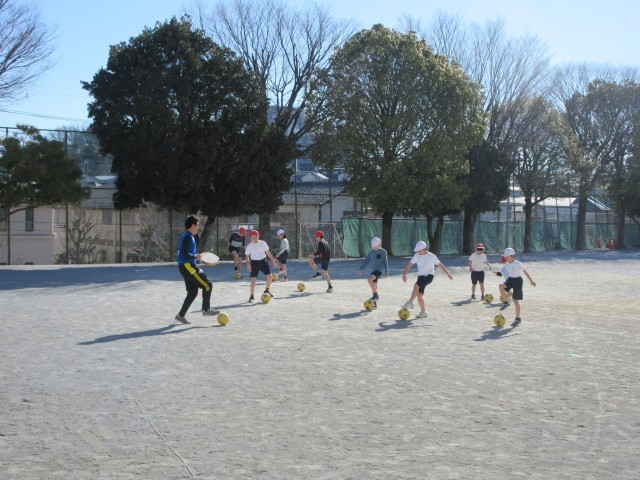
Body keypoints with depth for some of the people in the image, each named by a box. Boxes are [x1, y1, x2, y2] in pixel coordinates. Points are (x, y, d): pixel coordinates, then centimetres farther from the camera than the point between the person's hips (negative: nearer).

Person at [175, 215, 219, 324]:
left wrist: (195, 257, 16)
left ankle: (181, 315, 11)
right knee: (207, 285, -7)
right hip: (188, 266, -11)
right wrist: (196, 256, -12)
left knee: (193, 292, 10)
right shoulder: (188, 237, -14)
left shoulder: (187, 237, 18)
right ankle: (206, 309, 2)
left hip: (185, 267, 11)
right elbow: (184, 253, -23)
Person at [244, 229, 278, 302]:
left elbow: (268, 252, 7)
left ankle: (267, 290, 17)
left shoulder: (262, 243, -2)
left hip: (263, 261, 2)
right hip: (254, 262, -2)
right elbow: (247, 256, 2)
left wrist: (273, 261, 6)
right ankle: (251, 296, -7)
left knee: (269, 276, -9)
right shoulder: (249, 246, -6)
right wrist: (248, 264, -14)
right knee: (253, 279, -13)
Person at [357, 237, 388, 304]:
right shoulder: (371, 252, 11)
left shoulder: (383, 252, -3)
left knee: (369, 279, -27)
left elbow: (386, 262, -2)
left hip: (379, 270, -6)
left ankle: (376, 295, -16)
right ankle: (374, 302, 13)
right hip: (373, 270, 6)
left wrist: (386, 273, -2)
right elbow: (366, 260, 14)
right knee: (374, 286, 5)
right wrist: (361, 268, 5)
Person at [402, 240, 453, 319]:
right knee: (419, 294, -2)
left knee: (416, 285, -29)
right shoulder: (417, 256, 2)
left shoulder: (431, 256, -10)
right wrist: (404, 274, -6)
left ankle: (410, 303, -29)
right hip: (421, 276, 5)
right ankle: (423, 312, 11)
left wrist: (448, 274, 2)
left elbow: (440, 265, -1)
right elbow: (409, 264, 5)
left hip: (429, 276, -5)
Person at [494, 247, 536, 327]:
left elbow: (525, 271, -8)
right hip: (510, 280, 5)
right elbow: (502, 273, 12)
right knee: (501, 286, -28)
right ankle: (506, 302, -9)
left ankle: (518, 318, 10)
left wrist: (531, 281, -6)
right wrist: (498, 273, -7)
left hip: (517, 280, -5)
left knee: (516, 301, -3)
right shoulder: (506, 265, 3)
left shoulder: (517, 264, -14)